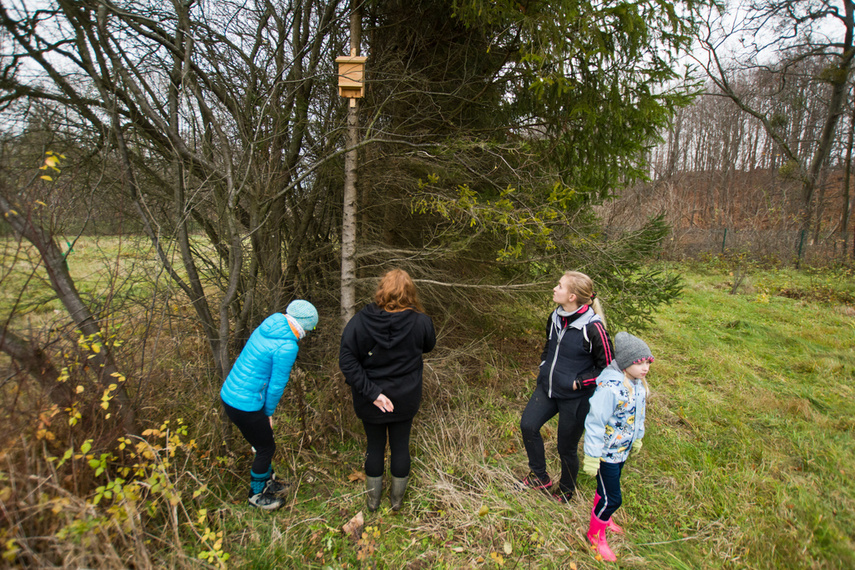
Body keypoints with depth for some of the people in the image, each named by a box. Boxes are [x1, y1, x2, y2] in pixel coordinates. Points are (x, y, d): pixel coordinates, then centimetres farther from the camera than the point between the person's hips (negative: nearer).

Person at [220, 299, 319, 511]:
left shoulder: (266, 327, 2)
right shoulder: (286, 347, -25)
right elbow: (277, 384, -17)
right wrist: (269, 412, 2)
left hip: (229, 395, 9)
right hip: (245, 406, -9)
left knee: (264, 442, 26)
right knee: (266, 448, 15)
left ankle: (266, 482, 48)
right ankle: (256, 494, 37)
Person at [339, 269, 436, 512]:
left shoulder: (359, 321, -19)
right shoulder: (421, 322, -17)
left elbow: (347, 361, -21)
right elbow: (428, 346, 3)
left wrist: (371, 392, -20)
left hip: (369, 401, 0)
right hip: (406, 399, 0)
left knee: (375, 446, 20)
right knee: (400, 446, 20)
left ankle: (373, 498, 41)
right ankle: (397, 498, 40)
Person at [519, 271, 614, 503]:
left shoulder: (593, 327, -23)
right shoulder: (556, 317, -1)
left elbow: (607, 367, -14)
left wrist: (578, 382, -17)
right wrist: (544, 366, 10)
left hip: (575, 397, -6)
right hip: (548, 387, 6)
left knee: (566, 448, 9)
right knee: (528, 425, -3)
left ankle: (566, 490, 38)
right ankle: (540, 477, 20)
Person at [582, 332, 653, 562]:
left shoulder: (638, 383, -6)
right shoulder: (611, 387, -32)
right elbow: (595, 422, -26)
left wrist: (637, 438, 23)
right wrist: (592, 456, -20)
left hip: (622, 450, 7)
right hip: (606, 452, -7)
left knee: (608, 488, 25)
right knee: (612, 498, 4)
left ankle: (603, 518, 52)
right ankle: (596, 534, 29)